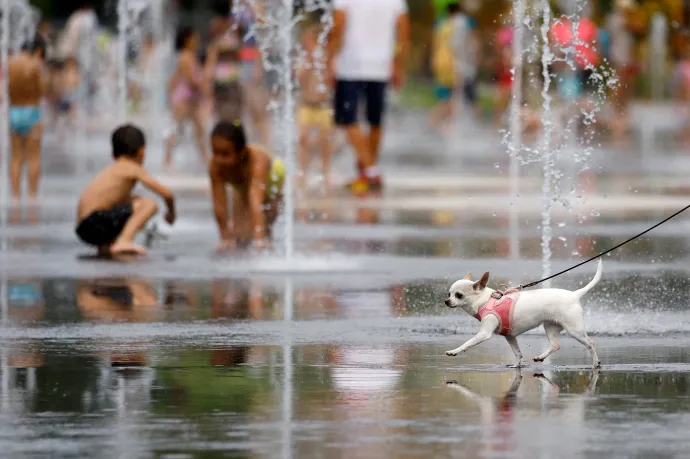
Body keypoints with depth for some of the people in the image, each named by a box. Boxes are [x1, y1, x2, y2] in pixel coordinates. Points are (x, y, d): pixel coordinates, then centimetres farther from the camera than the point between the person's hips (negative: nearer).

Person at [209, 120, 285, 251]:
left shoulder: (257, 160, -47)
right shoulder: (216, 166, -38)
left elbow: (256, 202, -56)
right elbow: (219, 206, -32)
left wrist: (259, 238, -62)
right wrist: (226, 238, -30)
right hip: (242, 187, 3)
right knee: (241, 239, -7)